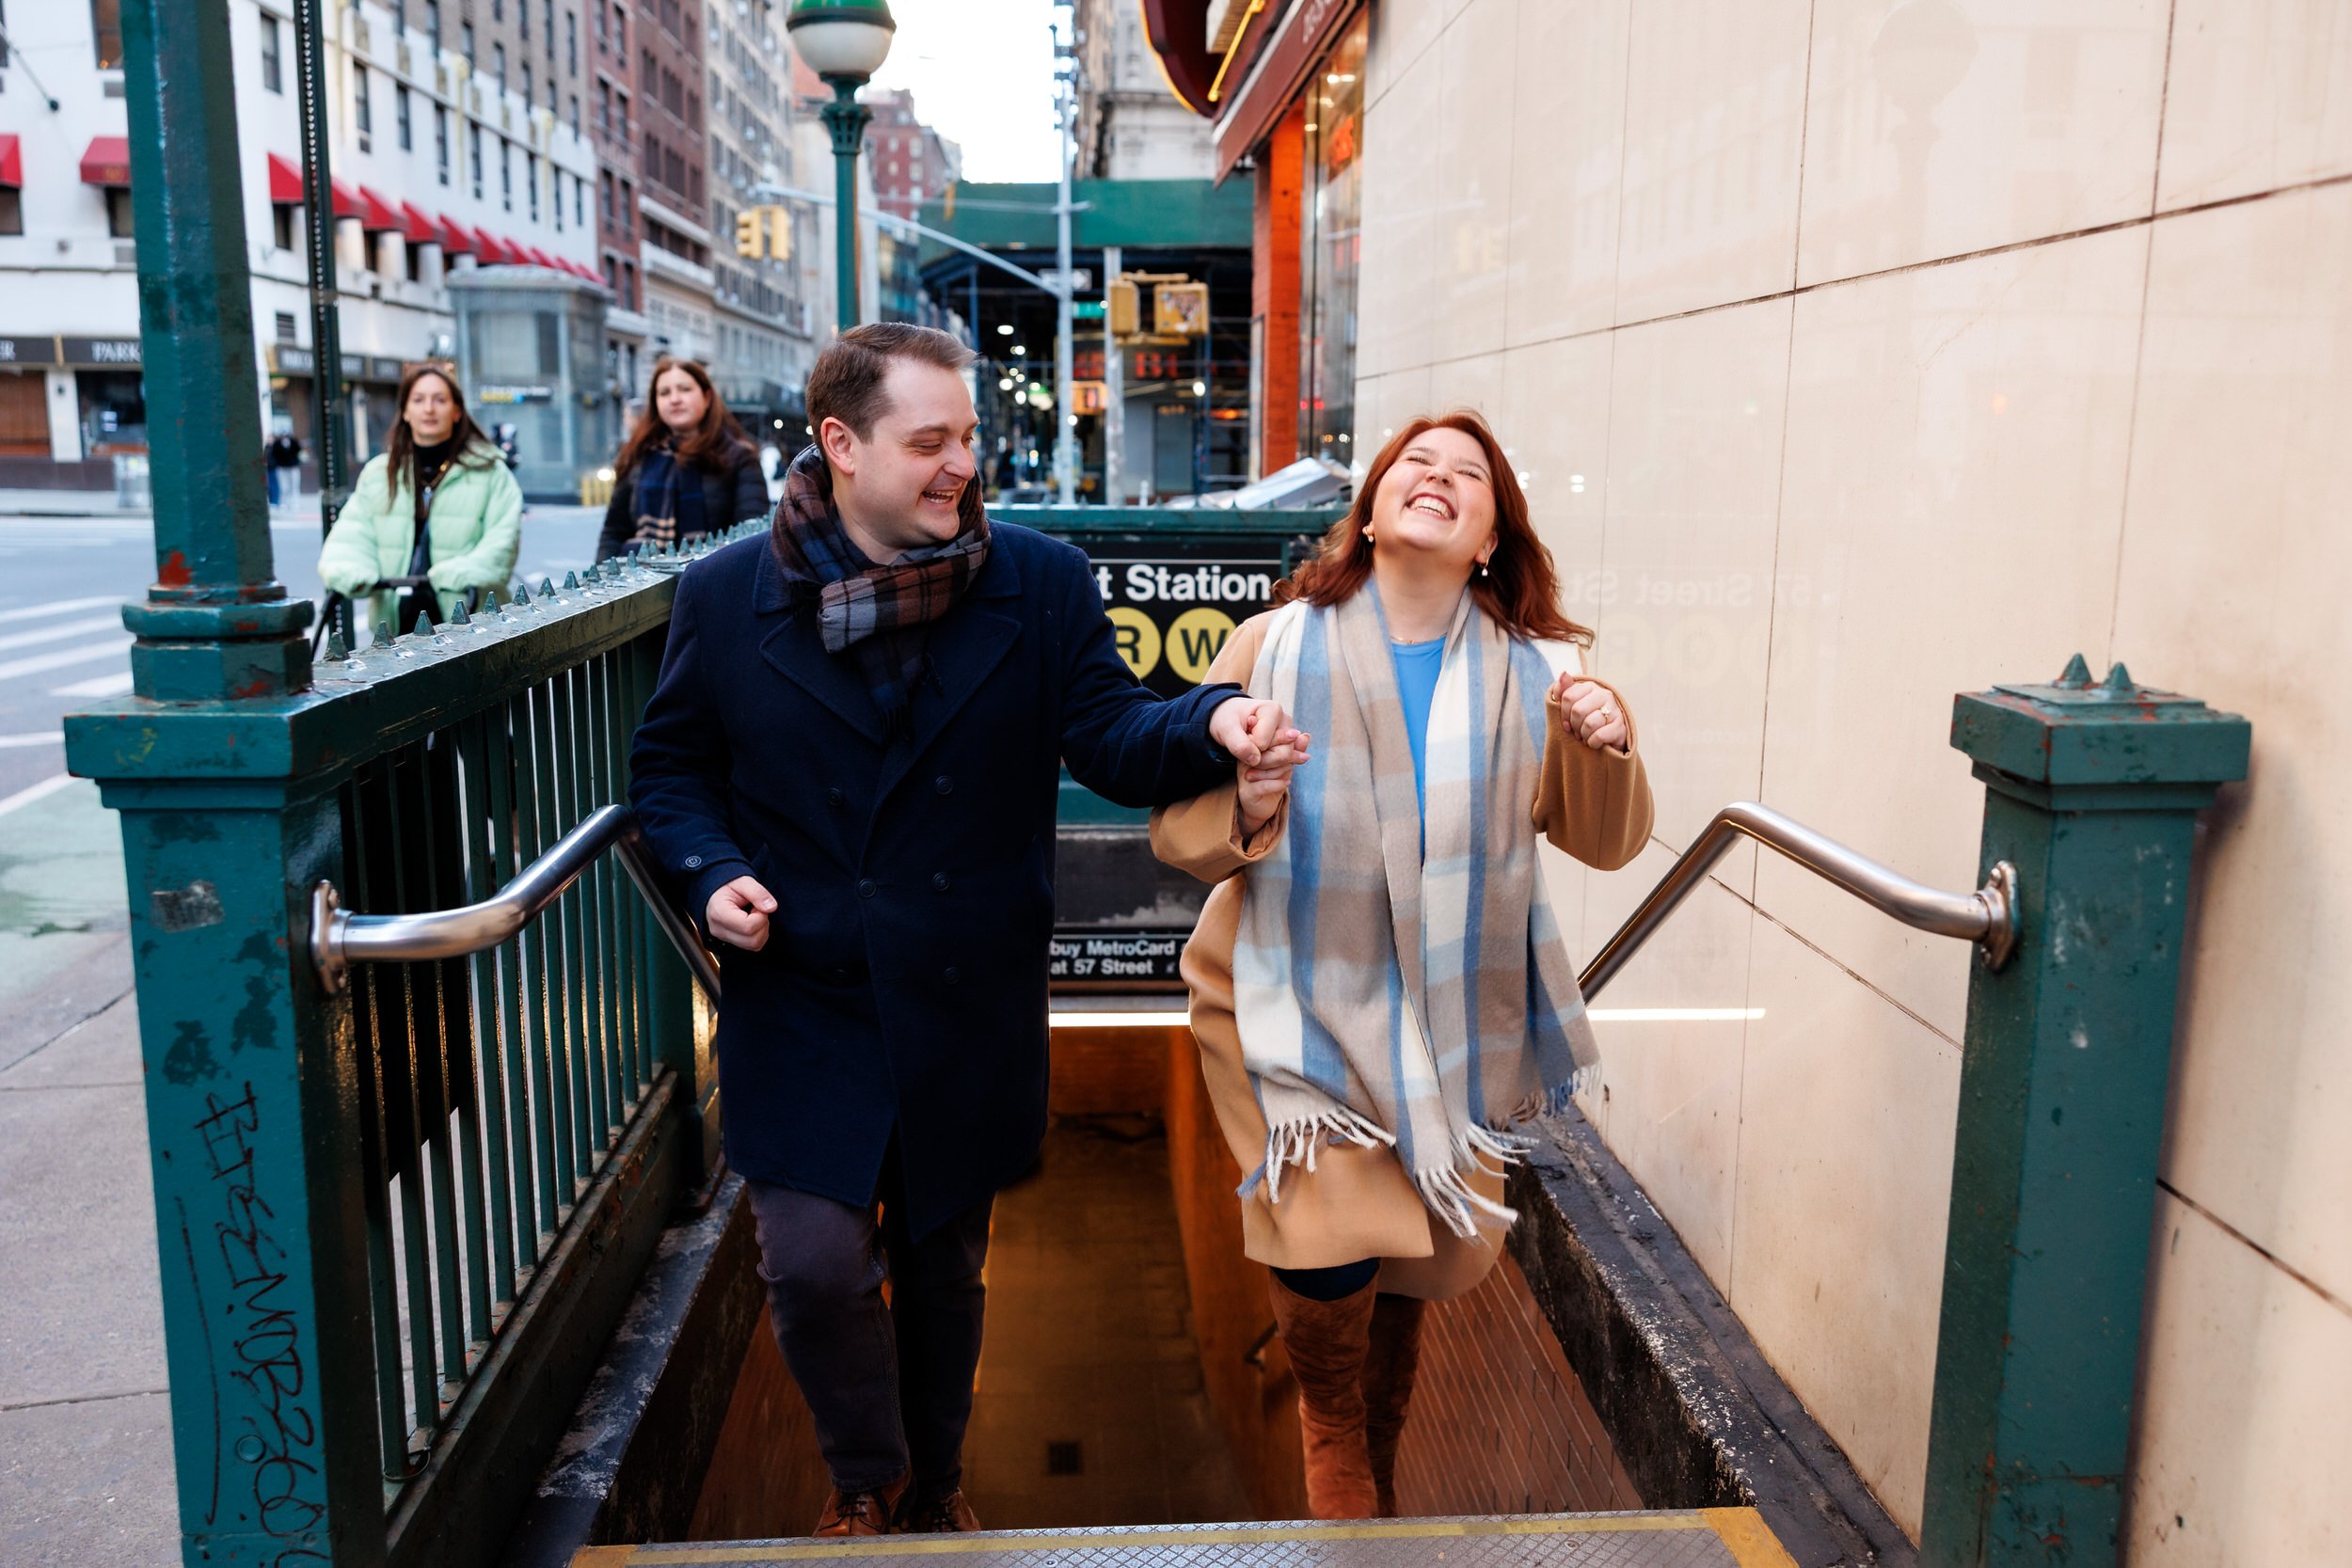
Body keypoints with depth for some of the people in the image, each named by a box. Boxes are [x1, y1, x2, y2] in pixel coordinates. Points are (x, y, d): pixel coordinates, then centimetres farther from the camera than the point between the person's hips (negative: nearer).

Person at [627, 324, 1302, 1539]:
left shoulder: (1040, 583, -3)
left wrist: (1210, 722, -30)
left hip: (970, 1012, 1)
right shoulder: (728, 594, -4)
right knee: (815, 1267, -4)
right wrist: (710, 870, -12)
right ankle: (866, 1480, 29)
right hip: (803, 1006, -1)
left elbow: (1109, 735, -9)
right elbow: (671, 765, 7)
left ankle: (935, 1484, 44)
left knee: (946, 1268, 17)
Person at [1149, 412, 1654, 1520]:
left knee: (1415, 1277, 15)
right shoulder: (1275, 647, -7)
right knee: (1330, 1267, -12)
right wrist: (1243, 813, -26)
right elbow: (1173, 826, -5)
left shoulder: (1530, 671, -2)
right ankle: (1337, 1475, 24)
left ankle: (1378, 1487, 45)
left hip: (1453, 1030, 3)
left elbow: (1604, 842, 3)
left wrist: (1607, 750, -16)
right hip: (1301, 1007, -2)